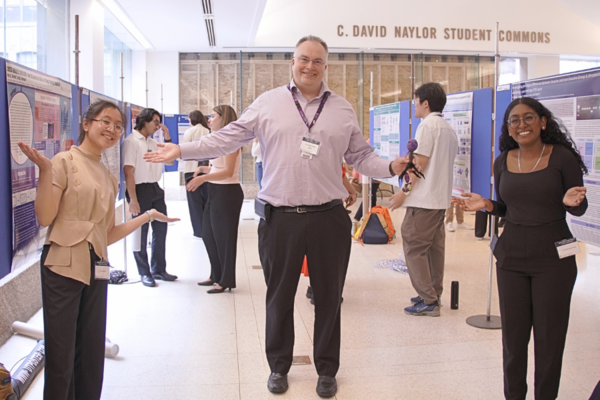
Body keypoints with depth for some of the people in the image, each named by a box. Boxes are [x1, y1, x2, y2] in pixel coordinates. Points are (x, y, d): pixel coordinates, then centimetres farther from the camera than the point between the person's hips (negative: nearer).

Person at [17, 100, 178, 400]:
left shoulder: (109, 178, 15)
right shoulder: (65, 162, -3)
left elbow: (107, 236, 12)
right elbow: (44, 218, -13)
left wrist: (147, 216, 13)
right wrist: (45, 170, -19)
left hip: (96, 270, 6)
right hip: (63, 266, -6)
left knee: (92, 355, 12)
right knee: (61, 357, 0)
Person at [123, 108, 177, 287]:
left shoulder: (153, 143, 14)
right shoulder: (131, 141, -10)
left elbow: (170, 160, 20)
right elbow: (128, 171, -16)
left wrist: (167, 138, 9)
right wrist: (133, 199, -22)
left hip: (156, 190, 8)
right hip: (140, 190, -8)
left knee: (160, 230, 13)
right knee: (141, 234, 3)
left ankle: (159, 269, 26)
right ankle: (144, 273, 14)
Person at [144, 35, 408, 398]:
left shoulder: (343, 109, 8)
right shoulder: (268, 103, 3)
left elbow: (361, 156, 10)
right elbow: (229, 138, 3)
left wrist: (390, 168, -7)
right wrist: (182, 150, -3)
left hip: (329, 218, 1)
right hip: (281, 218, -1)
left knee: (328, 297, 11)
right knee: (279, 297, 12)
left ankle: (327, 369, 29)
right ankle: (279, 366, 32)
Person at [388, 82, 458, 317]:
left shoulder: (427, 125, -10)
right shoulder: (449, 129, 16)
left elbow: (420, 163, -16)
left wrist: (404, 191, -13)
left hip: (423, 199, -9)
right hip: (441, 198, 9)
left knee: (414, 247, -4)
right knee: (435, 247, 13)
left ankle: (428, 301, -4)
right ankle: (433, 296, 20)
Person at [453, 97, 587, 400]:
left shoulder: (562, 157, -7)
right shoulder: (503, 162, 4)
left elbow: (579, 209, -1)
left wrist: (572, 201, -23)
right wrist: (485, 204, -7)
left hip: (553, 259, -3)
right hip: (511, 257, 3)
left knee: (549, 336, 5)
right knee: (513, 335, 9)